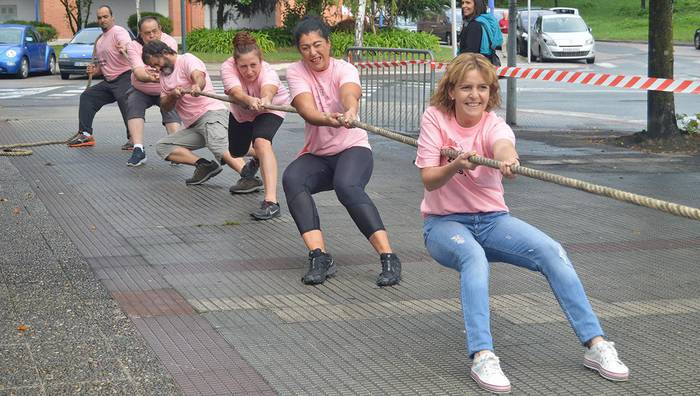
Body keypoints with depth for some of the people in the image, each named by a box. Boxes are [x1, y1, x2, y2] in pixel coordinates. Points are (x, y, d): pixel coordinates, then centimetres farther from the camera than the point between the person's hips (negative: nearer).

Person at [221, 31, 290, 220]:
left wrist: (265, 100, -87)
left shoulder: (268, 73, -40)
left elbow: (269, 90, -62)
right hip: (241, 112, 4)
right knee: (234, 153, 15)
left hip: (271, 110, -4)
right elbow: (236, 92, -52)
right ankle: (250, 169, 55)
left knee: (262, 142, -32)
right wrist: (251, 101, -75)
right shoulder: (228, 67, -34)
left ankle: (271, 201, -39)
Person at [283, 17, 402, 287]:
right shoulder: (296, 72, -4)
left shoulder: (344, 69, -9)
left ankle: (389, 259, -36)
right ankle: (319, 258, -37)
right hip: (316, 155, 3)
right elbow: (306, 110, -23)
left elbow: (350, 93, -34)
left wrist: (350, 112, -59)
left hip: (353, 148, -3)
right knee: (291, 179, -30)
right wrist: (328, 120, -47)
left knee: (347, 186, -36)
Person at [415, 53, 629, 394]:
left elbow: (503, 144, -34)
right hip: (443, 222, -2)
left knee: (552, 252, -22)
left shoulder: (494, 124, -7)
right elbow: (428, 180, -13)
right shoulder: (435, 117, -6)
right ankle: (482, 356, -44)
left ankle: (596, 345, -18)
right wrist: (456, 165, -35)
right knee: (474, 257, -37)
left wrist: (507, 159, -59)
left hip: (491, 218, 2)